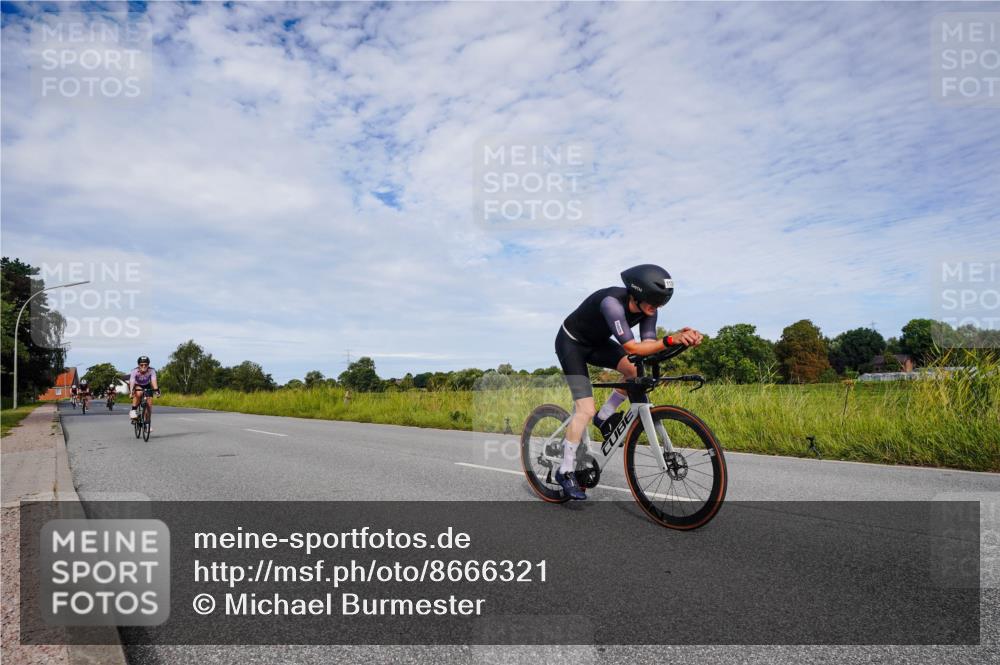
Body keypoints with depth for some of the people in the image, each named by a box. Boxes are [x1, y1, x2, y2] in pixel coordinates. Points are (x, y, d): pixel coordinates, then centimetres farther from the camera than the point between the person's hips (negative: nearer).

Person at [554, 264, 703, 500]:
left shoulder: (647, 308, -15)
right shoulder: (612, 302, -37)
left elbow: (648, 346, -19)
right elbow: (632, 348, -39)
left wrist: (681, 336, -33)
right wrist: (670, 340, -48)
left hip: (597, 342, 7)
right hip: (571, 343, -7)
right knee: (586, 410, -15)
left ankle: (605, 416, 6)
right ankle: (565, 472, -1)